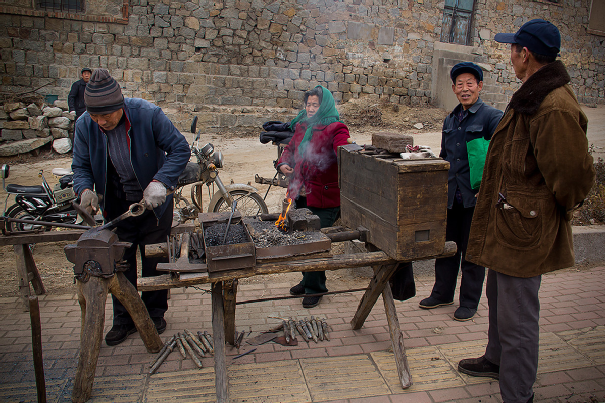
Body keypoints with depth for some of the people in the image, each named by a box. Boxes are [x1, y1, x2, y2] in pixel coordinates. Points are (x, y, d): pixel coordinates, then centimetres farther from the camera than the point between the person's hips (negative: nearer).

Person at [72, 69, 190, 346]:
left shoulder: (148, 114, -23)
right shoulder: (85, 126, -12)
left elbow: (180, 149, -18)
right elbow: (81, 166, 0)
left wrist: (160, 182, -30)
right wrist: (85, 189, -21)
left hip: (153, 201, -2)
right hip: (116, 206, 3)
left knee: (154, 261, 11)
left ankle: (154, 313, 32)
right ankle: (124, 319, 30)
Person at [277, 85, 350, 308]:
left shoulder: (335, 129, -10)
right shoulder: (302, 126, 12)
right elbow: (290, 148, 23)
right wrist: (283, 163, 4)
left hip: (323, 198, -7)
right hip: (301, 195, 7)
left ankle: (315, 288, 15)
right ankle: (308, 279, 36)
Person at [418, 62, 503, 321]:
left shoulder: (492, 117, -7)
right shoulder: (450, 120, 13)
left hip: (475, 197, -6)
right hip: (449, 196, 6)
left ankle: (469, 302, 22)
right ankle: (442, 293, 32)